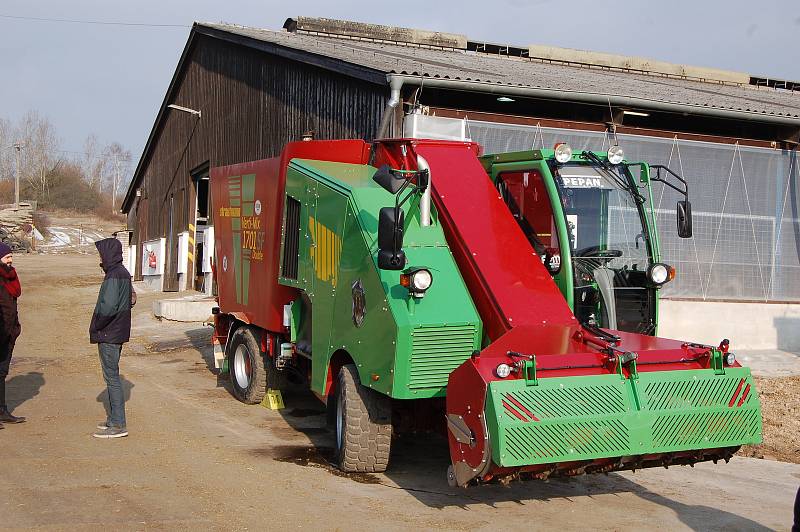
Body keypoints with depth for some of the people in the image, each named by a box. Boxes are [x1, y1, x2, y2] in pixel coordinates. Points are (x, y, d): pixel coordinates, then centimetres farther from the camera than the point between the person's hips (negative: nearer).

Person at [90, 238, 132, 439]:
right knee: (112, 376, 17)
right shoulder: (123, 273, 12)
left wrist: (95, 327, -13)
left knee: (111, 377, -5)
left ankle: (118, 425, -2)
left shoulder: (114, 276, -19)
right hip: (118, 332, 10)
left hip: (108, 334, -10)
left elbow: (108, 307, -28)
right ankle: (114, 419, 26)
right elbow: (130, 300, 21)